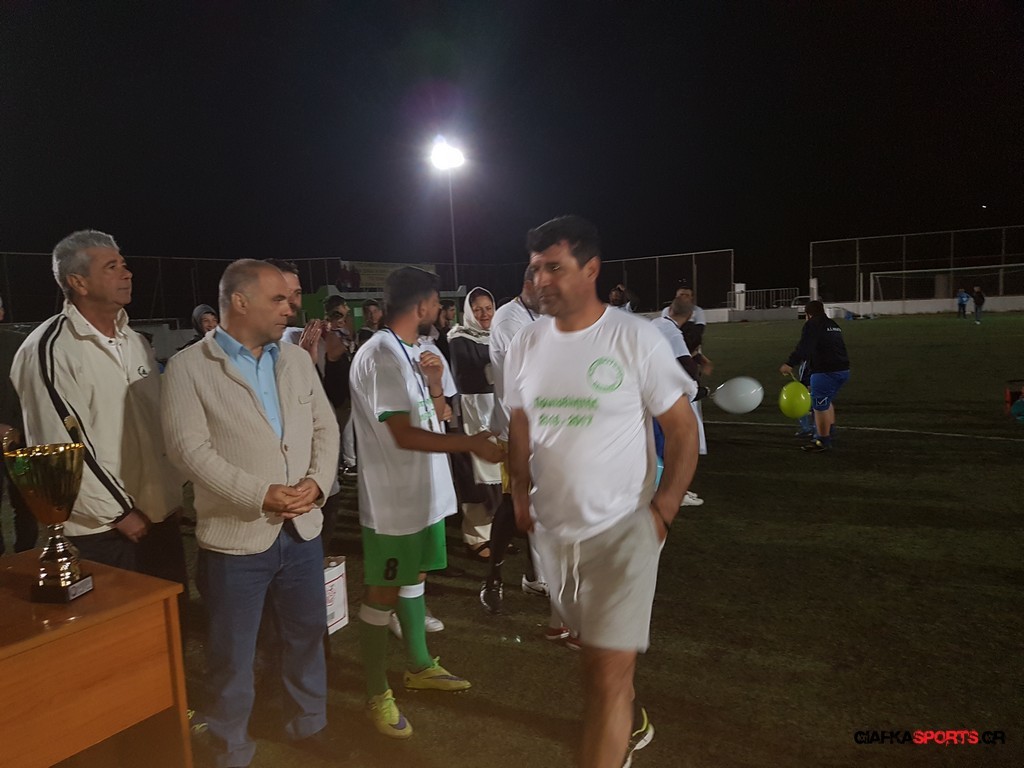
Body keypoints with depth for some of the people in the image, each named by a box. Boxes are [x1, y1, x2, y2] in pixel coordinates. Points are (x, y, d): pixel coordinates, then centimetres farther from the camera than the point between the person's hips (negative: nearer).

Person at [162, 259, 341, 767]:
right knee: (232, 655, 11)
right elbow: (189, 448, -16)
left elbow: (325, 427, 7)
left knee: (306, 636, 20)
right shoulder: (188, 367, -8)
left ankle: (309, 725, 42)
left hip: (303, 529, 5)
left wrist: (317, 481, -11)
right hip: (235, 536, -5)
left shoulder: (298, 360, 7)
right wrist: (261, 494, -21)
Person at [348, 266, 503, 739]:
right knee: (383, 592, 3)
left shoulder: (411, 351, 10)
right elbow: (404, 435, -25)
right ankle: (377, 696, 18)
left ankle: (419, 666, 37)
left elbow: (434, 416, 15)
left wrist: (434, 383, -4)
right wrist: (471, 443, -22)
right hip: (392, 499, -9)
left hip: (422, 492, 9)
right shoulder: (380, 355, -21)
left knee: (413, 577, 20)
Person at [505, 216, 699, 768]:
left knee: (609, 671, -3)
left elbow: (682, 428, -8)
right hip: (553, 528, 5)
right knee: (594, 647, 23)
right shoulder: (526, 343, 1)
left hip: (621, 529, -5)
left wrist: (663, 510, -12)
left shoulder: (635, 338, -13)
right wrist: (521, 494, 6)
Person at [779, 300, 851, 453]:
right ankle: (830, 430, 39)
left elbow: (804, 347, -21)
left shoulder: (812, 324, -6)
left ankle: (823, 441, 0)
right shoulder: (833, 324, 21)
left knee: (820, 405, -3)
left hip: (825, 371, -9)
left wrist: (790, 364, -30)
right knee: (827, 401, 27)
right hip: (843, 369, 9)